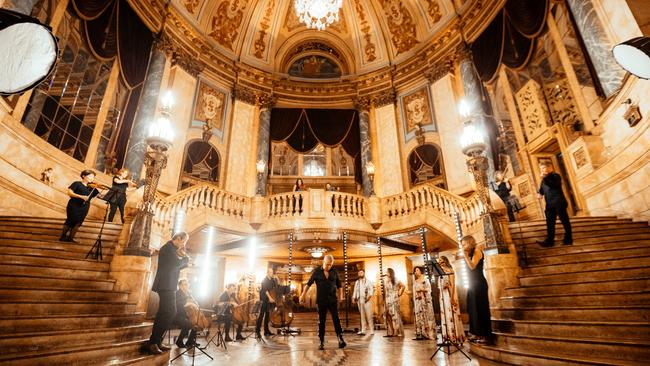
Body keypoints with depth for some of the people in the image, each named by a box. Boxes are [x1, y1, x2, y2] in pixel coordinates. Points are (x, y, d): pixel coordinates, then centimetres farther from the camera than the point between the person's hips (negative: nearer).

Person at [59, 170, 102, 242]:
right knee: (70, 221, 2)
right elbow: (69, 192, -13)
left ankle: (70, 238, 15)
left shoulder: (92, 188, 10)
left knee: (78, 223, 2)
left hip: (84, 208, 4)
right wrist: (81, 196, -26)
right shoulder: (77, 184, -1)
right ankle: (63, 237, 21)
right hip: (74, 206, -3)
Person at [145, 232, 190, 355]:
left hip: (168, 286, 10)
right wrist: (186, 258, -4)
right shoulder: (168, 247, -11)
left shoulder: (172, 249, 20)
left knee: (165, 313, 12)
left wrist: (184, 259, 8)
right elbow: (177, 263, -22)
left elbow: (177, 266, 23)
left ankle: (156, 341, 18)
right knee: (169, 313, -11)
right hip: (166, 285, -10)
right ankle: (152, 342, -7)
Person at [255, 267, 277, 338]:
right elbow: (265, 289, -17)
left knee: (267, 315, 10)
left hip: (270, 300, 6)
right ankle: (257, 331, -7)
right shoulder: (264, 280, -6)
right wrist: (270, 297, -26)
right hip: (264, 299, -6)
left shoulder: (272, 280, 13)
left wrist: (275, 279, -3)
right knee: (261, 314, -8)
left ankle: (266, 331, 17)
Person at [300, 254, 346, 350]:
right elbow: (309, 283, 3)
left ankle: (340, 339, -2)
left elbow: (339, 286, 12)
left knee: (336, 319, -5)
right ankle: (322, 342, 14)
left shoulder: (334, 272, 4)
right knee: (321, 321, 6)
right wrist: (303, 295, -1)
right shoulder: (316, 272, 0)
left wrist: (340, 297, 9)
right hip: (321, 300, 0)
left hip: (333, 300, 1)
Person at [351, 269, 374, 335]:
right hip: (359, 300, 4)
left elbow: (371, 289, -4)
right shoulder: (357, 282, 17)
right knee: (362, 315, 5)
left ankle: (371, 330, 0)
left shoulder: (368, 281, 5)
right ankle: (363, 330, 9)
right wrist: (353, 298, 4)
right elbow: (355, 290, 15)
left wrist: (369, 296, -19)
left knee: (369, 315, -6)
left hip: (366, 300, -3)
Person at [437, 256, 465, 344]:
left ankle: (456, 336, -1)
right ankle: (449, 336, 11)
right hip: (443, 295, 7)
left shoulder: (450, 270, -4)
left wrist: (452, 297, -20)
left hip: (449, 294, -7)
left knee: (451, 314, -6)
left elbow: (452, 284, -12)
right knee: (445, 314, 6)